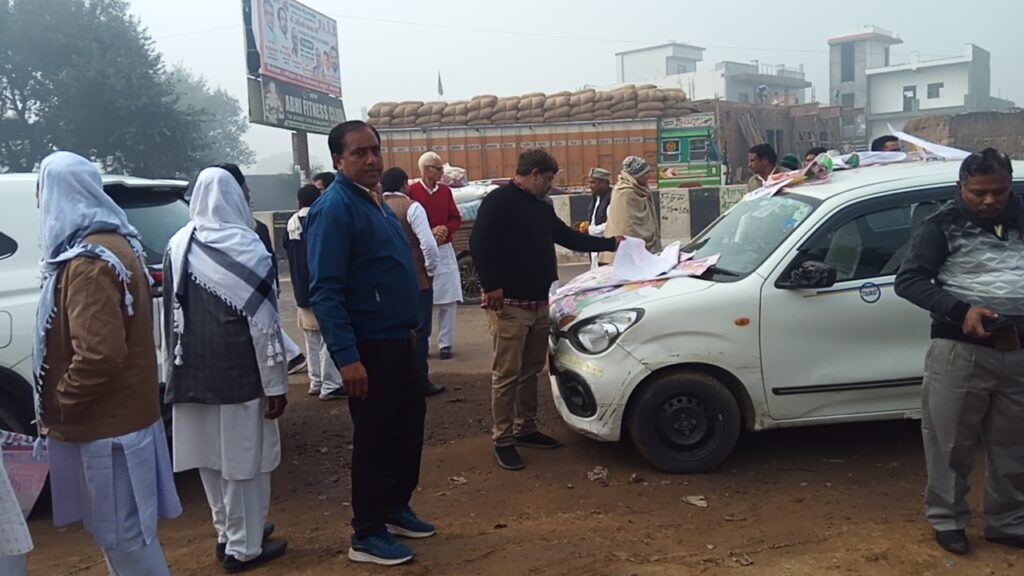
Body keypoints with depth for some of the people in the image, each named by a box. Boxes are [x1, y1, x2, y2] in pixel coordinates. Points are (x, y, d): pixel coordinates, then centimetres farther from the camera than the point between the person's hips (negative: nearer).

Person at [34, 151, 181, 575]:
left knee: (123, 534, 2)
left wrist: (55, 408, -13)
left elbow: (99, 355, -28)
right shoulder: (116, 244, 10)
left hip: (105, 424, -10)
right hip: (120, 415, 10)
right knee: (123, 530, 20)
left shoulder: (88, 261, -21)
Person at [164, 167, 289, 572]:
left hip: (193, 373, 6)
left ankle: (228, 532, 33)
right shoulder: (246, 249, -15)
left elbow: (172, 316, 10)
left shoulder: (178, 247, 2)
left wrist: (179, 367, 20)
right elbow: (263, 323, -14)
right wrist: (276, 383, -9)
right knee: (242, 458, 5)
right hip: (239, 374, -6)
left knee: (211, 455, 17)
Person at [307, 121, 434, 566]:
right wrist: (347, 357, -27)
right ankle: (367, 535, 16)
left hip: (397, 339, 9)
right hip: (369, 345, -9)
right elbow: (325, 291, -23)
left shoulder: (376, 202, 13)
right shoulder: (335, 208, -17)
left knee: (410, 421, 18)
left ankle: (396, 508, 35)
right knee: (375, 437, 1)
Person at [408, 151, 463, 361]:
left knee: (449, 301, 2)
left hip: (444, 251, 4)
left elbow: (456, 219, 10)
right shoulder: (411, 191, -8)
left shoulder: (445, 191, 7)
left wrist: (445, 229, -9)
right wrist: (429, 233, -18)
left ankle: (445, 344, 11)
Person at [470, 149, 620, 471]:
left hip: (540, 303, 9)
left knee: (530, 371, 15)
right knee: (507, 374, -5)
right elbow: (479, 244, -18)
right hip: (509, 305, -9)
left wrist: (610, 243, 25)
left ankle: (525, 430, 26)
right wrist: (491, 286, -24)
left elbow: (568, 237, 26)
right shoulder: (498, 202, -10)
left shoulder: (542, 207, 18)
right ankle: (503, 441, 3)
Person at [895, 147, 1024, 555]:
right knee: (951, 444, 5)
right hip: (961, 349, -4)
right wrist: (960, 310, -21)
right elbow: (908, 280, -9)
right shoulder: (943, 225, -3)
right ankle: (948, 519, 22)